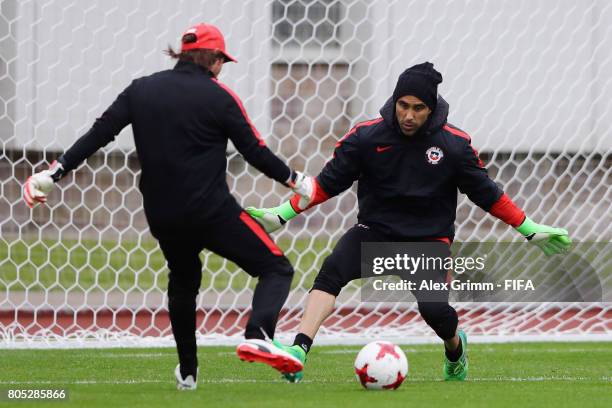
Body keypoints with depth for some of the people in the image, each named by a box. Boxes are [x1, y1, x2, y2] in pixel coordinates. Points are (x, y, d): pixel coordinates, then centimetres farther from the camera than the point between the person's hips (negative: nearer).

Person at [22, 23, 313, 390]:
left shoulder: (141, 90, 6)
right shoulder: (219, 96, -5)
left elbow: (97, 135, 3)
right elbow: (256, 153, -4)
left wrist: (53, 174, 8)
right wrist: (295, 181, 11)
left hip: (162, 216, 5)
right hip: (213, 213, -5)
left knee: (183, 284, 29)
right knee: (277, 270, 1)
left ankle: (188, 372, 32)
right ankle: (258, 331, -28)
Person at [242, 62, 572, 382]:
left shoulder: (454, 144, -8)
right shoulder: (366, 137, -7)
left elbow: (487, 195, 4)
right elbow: (327, 184, 2)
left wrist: (531, 231, 5)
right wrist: (281, 215, -1)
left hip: (430, 239, -1)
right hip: (375, 232, 1)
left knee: (434, 309, -22)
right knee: (332, 271, -27)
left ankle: (455, 347, 16)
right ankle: (297, 353, -40)